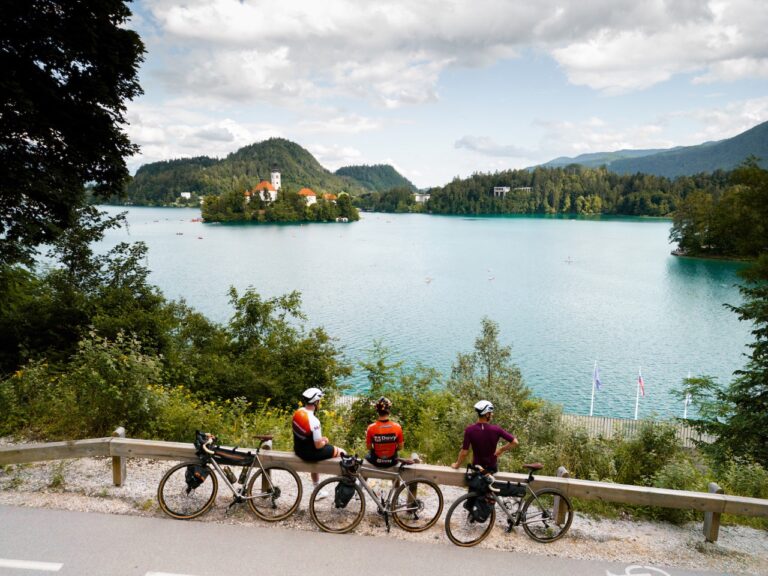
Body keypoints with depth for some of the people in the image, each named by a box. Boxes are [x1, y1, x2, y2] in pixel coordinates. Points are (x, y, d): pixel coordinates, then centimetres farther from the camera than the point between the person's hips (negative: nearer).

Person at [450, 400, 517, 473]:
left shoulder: (469, 430, -23)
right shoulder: (496, 429, -22)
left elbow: (464, 453, -21)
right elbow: (515, 442, -20)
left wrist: (457, 465, -3)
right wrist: (501, 449, -4)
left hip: (477, 467, 0)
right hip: (492, 467, 0)